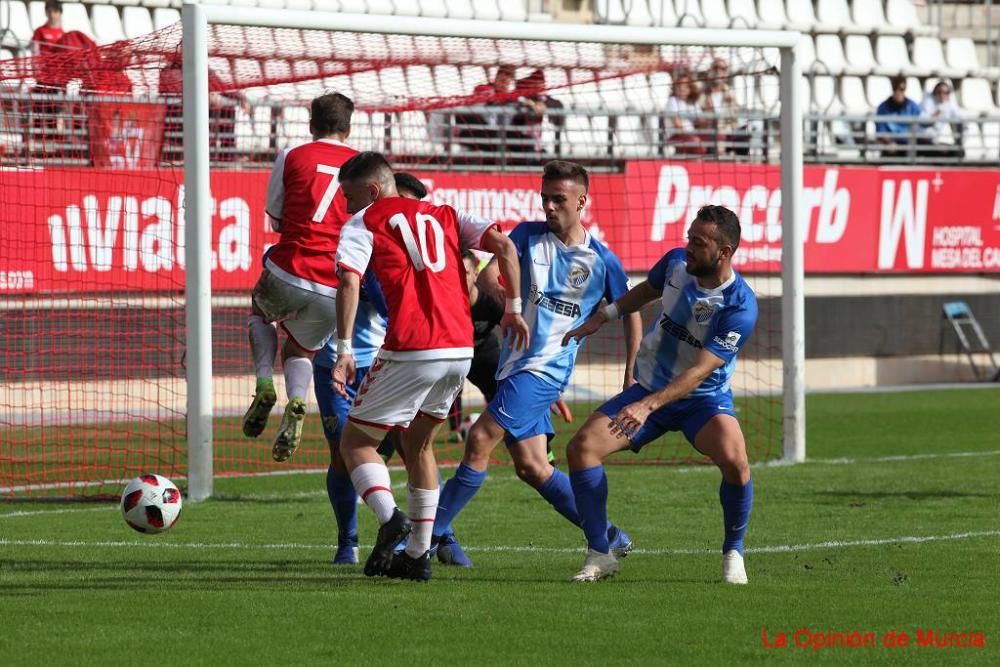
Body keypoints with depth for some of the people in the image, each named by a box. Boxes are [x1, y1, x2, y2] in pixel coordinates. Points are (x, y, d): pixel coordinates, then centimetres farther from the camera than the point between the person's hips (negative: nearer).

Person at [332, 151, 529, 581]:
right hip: (460, 349, 6)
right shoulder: (444, 215, 21)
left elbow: (350, 282, -10)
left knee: (355, 442, 9)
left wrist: (344, 350, -13)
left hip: (411, 352, -6)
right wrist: (513, 308, 14)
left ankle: (390, 518, -18)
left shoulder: (363, 223, 6)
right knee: (418, 445, 24)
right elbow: (503, 245, 10)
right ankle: (418, 555, 20)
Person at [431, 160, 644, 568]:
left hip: (547, 367, -5)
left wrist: (631, 378, 7)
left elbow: (630, 313, 10)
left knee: (481, 438, -17)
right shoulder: (529, 236, 6)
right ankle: (608, 537, 15)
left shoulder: (601, 261, -1)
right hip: (513, 364, 5)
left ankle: (435, 531, -12)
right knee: (531, 467, 5)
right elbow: (490, 267, -10)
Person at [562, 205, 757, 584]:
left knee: (734, 460, -33)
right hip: (649, 389, 5)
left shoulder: (740, 307, -25)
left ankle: (733, 553, -7)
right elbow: (647, 290, 18)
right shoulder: (676, 262, -9)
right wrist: (601, 318, 16)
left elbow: (700, 371, -31)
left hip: (702, 398, -5)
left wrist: (648, 405, -40)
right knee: (582, 447, -13)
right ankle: (600, 556, -1)